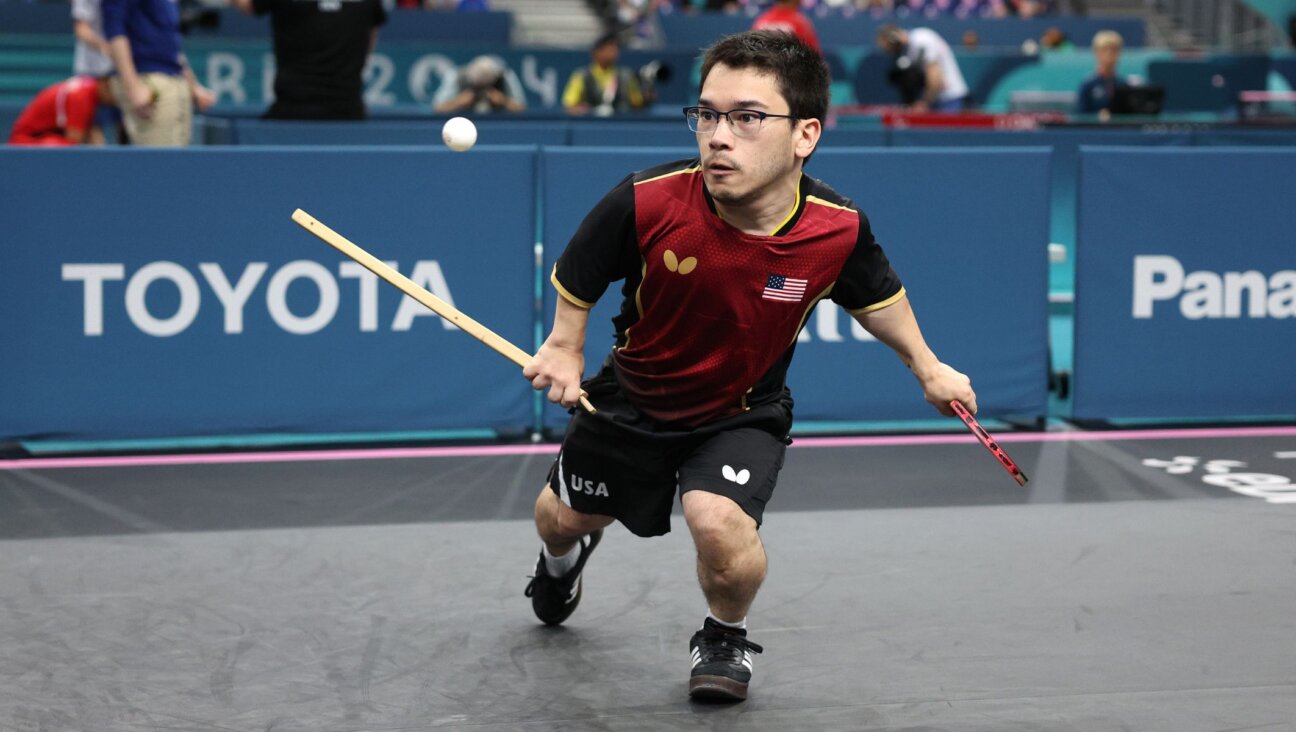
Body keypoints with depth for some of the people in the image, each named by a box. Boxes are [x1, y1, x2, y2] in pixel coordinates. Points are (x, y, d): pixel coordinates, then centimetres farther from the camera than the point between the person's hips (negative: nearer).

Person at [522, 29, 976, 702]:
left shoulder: (838, 229, -27)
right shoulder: (645, 203, -33)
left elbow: (874, 295, -2)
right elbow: (576, 280, -10)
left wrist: (928, 369, 8)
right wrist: (563, 350, -21)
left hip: (743, 413, -1)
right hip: (632, 397, 2)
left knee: (719, 522, -29)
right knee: (563, 517, 23)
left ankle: (725, 639, 6)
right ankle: (562, 560, 65)